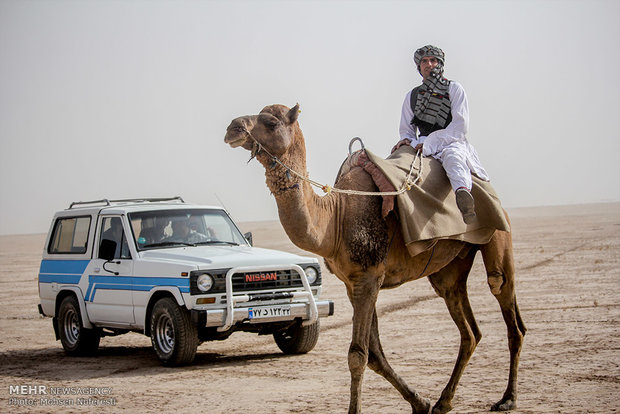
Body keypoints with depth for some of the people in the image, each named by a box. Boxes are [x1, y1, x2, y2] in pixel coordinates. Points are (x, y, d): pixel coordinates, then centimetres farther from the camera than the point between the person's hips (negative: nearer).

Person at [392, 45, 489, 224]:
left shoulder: (454, 89, 6)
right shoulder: (411, 96, 19)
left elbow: (460, 125, -5)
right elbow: (406, 130, 23)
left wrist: (431, 144, -15)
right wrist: (406, 140, -5)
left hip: (453, 143, -5)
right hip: (424, 147, 5)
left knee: (451, 155, -42)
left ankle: (463, 191, -70)